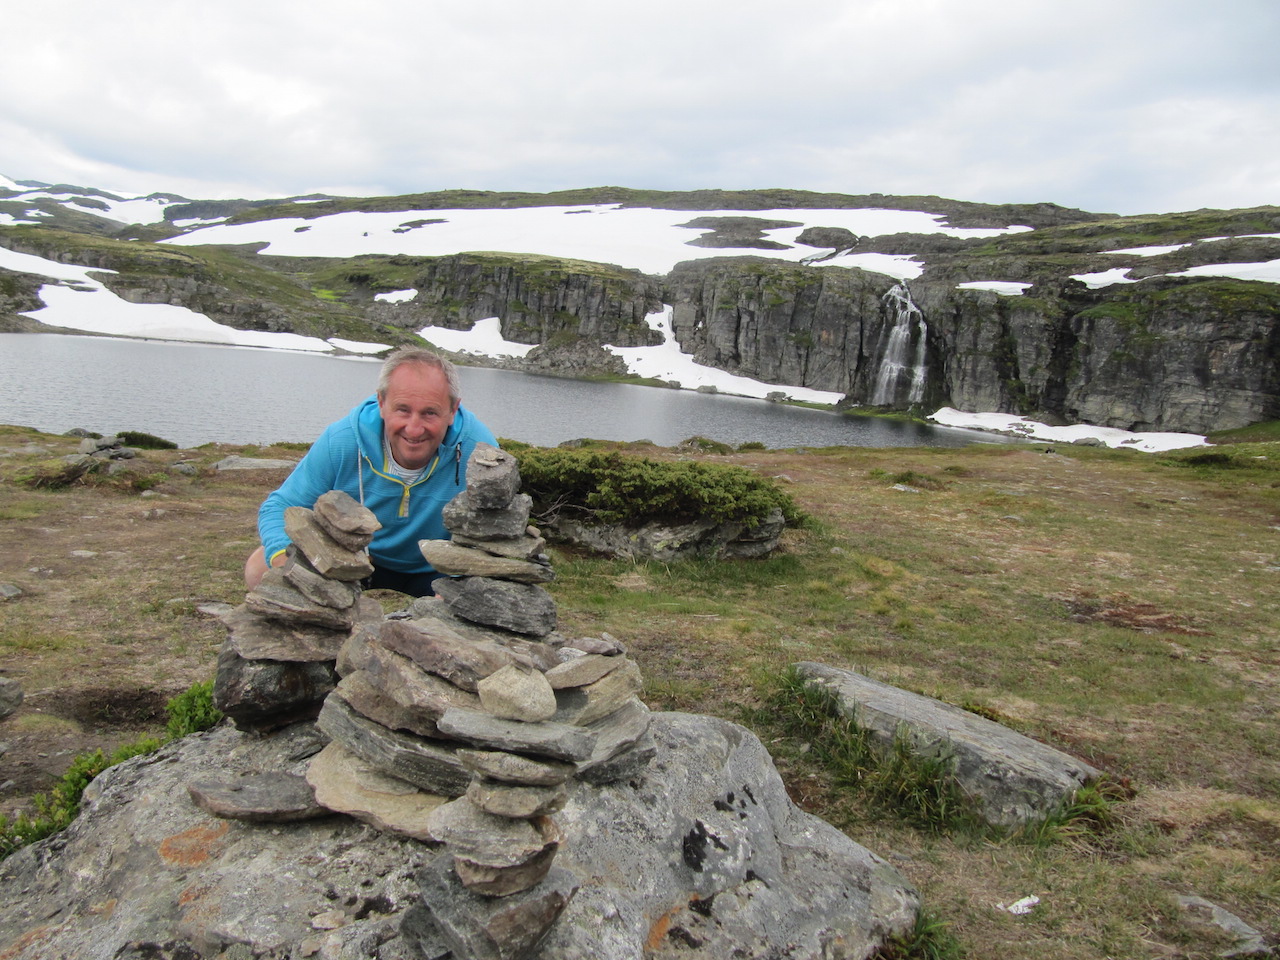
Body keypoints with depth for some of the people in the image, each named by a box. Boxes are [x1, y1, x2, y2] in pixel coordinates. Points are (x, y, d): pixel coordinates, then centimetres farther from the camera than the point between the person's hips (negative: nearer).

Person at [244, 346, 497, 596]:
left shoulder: (478, 449, -26)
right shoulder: (341, 441, -20)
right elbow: (280, 507, -10)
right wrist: (285, 556, -34)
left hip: (437, 574, -2)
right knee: (260, 569, -16)